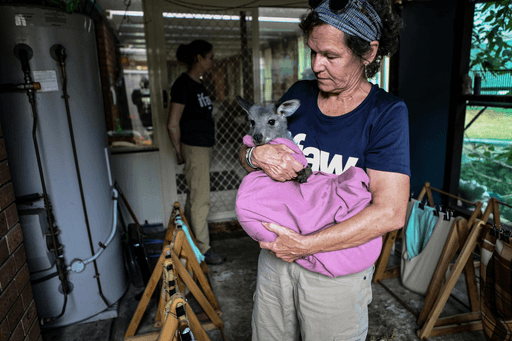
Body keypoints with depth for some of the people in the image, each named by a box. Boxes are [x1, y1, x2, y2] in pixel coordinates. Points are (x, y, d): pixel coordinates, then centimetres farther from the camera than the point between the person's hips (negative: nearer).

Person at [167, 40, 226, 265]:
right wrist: (179, 152, -7)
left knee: (194, 196, 18)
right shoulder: (183, 84, -15)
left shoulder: (198, 84, 14)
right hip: (193, 148, -9)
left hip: (204, 147, 9)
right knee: (200, 200, -2)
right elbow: (172, 124, -16)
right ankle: (203, 249, 10)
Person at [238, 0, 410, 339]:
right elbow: (245, 154, 5)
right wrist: (257, 154, -19)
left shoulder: (386, 112, -13)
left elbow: (390, 213, -21)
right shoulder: (299, 95, 1)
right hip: (277, 249, 4)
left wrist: (306, 245, -22)